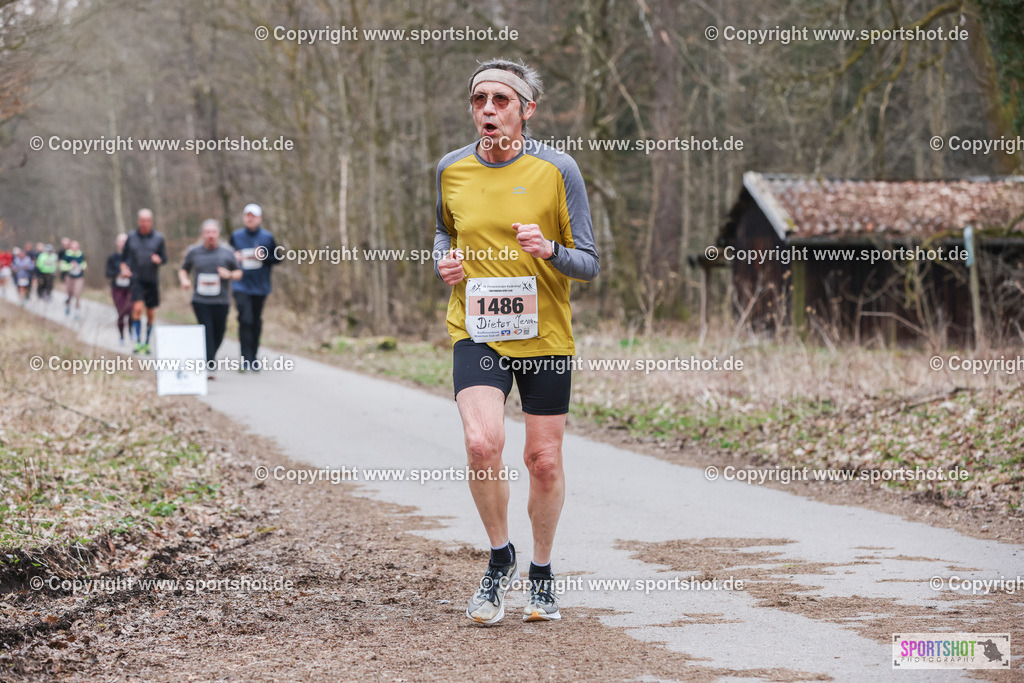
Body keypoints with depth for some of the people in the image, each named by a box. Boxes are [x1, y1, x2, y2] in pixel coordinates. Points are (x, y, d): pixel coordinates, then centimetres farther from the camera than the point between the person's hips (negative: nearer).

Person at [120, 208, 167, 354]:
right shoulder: (131, 237, 5)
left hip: (152, 280, 1)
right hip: (136, 279, -1)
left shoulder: (158, 238, 4)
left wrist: (158, 259, -16)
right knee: (137, 308, -20)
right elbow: (124, 257, 13)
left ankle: (147, 343, 23)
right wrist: (124, 269, -4)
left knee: (151, 314, 7)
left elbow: (164, 258, 6)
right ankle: (137, 341, -17)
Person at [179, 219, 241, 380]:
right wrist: (184, 280, -3)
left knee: (218, 335, 4)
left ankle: (209, 358, 29)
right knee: (207, 332, -14)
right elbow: (183, 269, 19)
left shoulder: (227, 253, 4)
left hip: (221, 301, 1)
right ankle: (209, 367, -17)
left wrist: (229, 275, -11)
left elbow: (239, 273, 11)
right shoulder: (194, 252, 6)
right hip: (200, 300, -1)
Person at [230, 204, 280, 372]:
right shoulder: (236, 236, 5)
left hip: (260, 287, 1)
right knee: (245, 320, -15)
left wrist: (264, 257, -12)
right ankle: (245, 359, -15)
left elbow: (277, 258, 7)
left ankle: (254, 359, 19)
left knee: (256, 322, 7)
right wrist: (234, 257, -7)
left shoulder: (267, 236, 3)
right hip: (241, 286, -1)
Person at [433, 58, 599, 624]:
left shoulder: (557, 170, -6)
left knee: (544, 461, 4)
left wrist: (549, 250, -24)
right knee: (482, 444, -20)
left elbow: (589, 264, -3)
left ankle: (541, 574, 28)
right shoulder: (451, 169, 3)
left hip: (545, 337, -1)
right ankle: (500, 557, 4)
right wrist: (445, 259, 1)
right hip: (476, 333, 1)